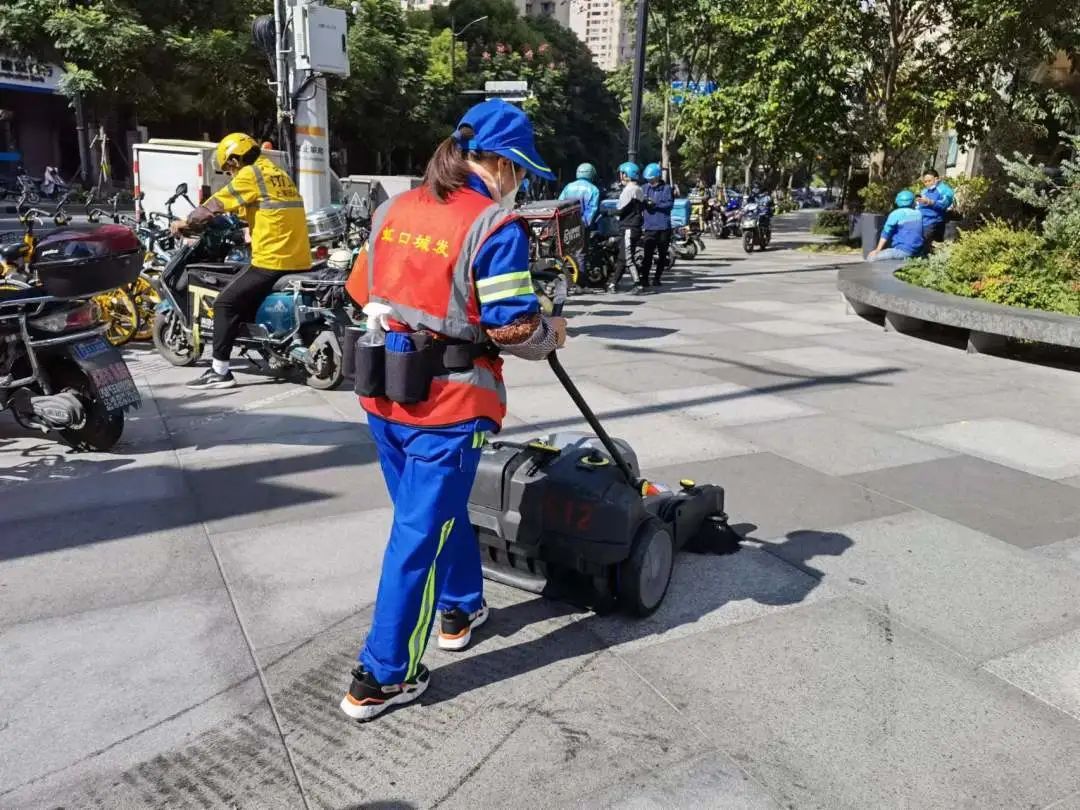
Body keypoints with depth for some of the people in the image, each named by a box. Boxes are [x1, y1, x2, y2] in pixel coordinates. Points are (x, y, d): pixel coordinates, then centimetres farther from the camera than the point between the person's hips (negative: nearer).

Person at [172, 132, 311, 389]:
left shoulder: (251, 174, -5)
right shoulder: (277, 173, 20)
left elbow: (216, 204, -3)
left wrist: (185, 224, 9)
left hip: (272, 261, -9)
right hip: (299, 261, 9)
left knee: (226, 303, -3)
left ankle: (220, 372, -5)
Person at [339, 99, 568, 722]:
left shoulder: (395, 210, 7)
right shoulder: (494, 226, -14)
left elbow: (364, 294, 14)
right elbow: (514, 327, -18)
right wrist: (551, 334, 2)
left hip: (385, 395, 7)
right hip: (448, 405, -7)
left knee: (438, 511, 25)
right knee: (421, 535, 3)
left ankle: (460, 610, 45)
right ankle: (381, 678, 12)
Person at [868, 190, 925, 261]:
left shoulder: (896, 214, -3)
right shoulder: (918, 214, 10)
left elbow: (886, 234, -2)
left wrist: (877, 251, 2)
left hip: (903, 251, -7)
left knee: (871, 257, -7)